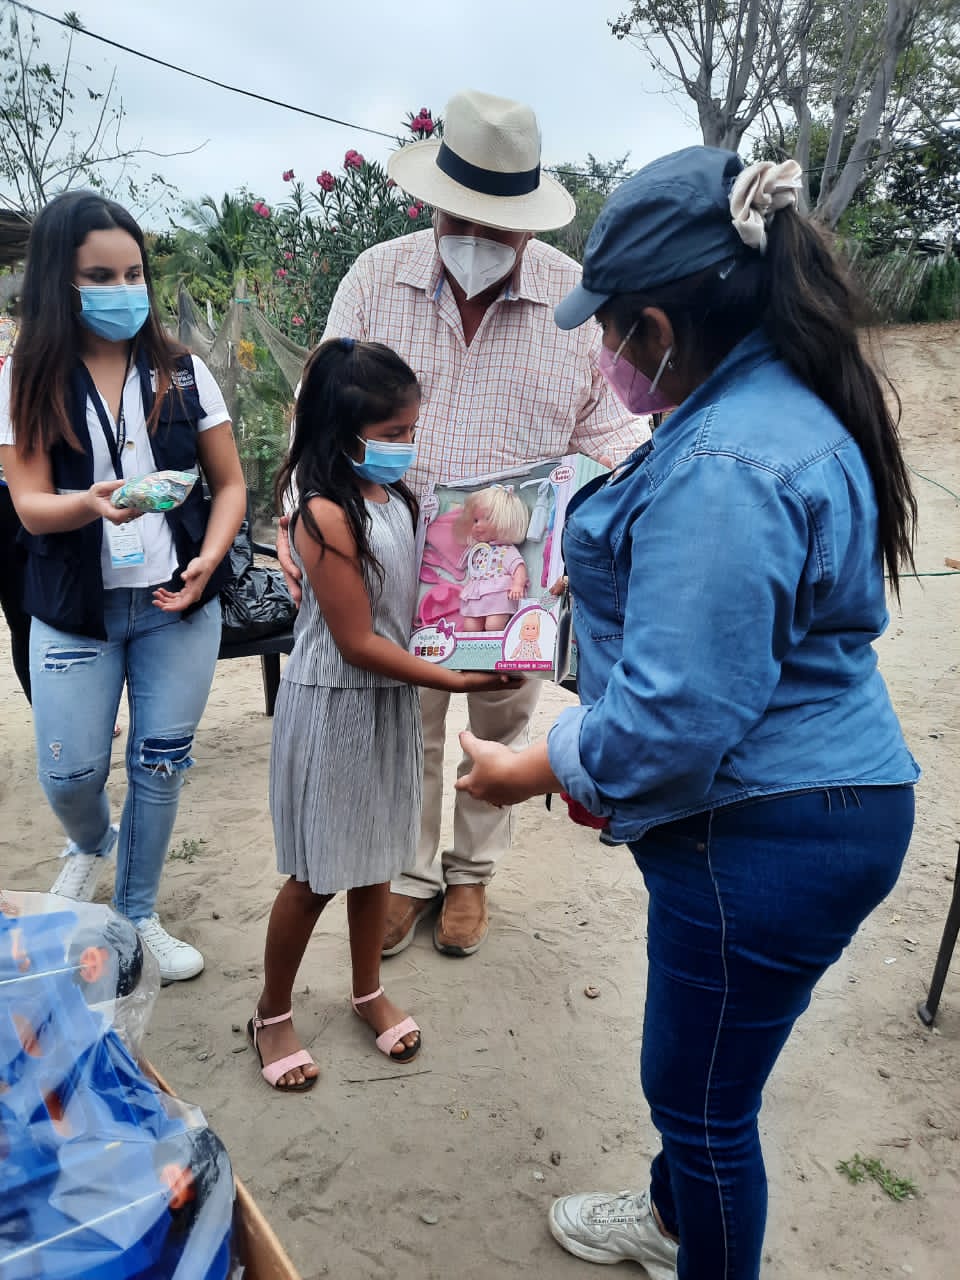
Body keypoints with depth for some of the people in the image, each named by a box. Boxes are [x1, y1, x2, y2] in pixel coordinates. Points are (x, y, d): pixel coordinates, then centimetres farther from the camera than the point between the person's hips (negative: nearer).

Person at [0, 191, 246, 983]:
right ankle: (92, 845, 41)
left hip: (178, 606, 1)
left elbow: (229, 483, 4)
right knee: (70, 775, 3)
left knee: (159, 766, 7)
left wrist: (207, 561, -13)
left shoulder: (182, 374, 1)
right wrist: (93, 504, -30)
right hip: (75, 611, 0)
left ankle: (138, 917, 29)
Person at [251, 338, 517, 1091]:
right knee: (317, 873, 7)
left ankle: (369, 991, 40)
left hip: (392, 699, 7)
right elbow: (358, 643, -21)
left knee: (376, 854, 20)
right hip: (336, 706, -7)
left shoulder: (395, 496, 2)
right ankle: (272, 1015, 30)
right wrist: (455, 681, -19)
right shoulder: (326, 515, -22)